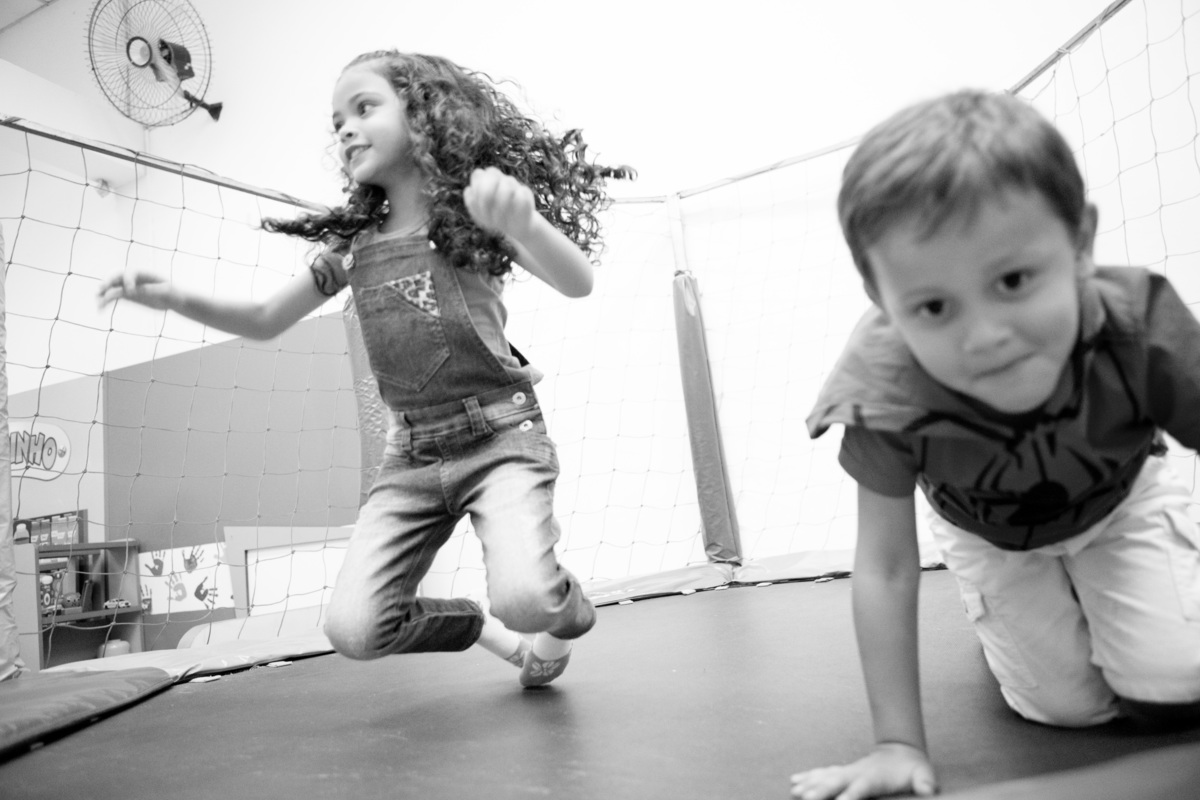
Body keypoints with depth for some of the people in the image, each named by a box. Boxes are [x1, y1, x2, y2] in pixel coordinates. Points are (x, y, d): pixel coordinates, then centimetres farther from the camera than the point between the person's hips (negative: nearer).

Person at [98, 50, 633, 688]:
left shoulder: (476, 212, -2)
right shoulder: (352, 246, 11)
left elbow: (578, 281, -16)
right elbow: (266, 321, 18)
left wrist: (524, 222, -38)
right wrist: (176, 299, -1)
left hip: (499, 436, -4)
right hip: (411, 456, 5)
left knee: (524, 599, -28)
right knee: (353, 630, -11)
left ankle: (565, 617, 11)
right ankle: (483, 627, 18)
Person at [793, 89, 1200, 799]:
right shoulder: (885, 396, -39)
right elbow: (885, 568, -29)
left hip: (1121, 502, 1)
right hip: (991, 533, 0)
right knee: (1068, 706, -5)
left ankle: (1096, 597, 21)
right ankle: (1051, 601, 27)